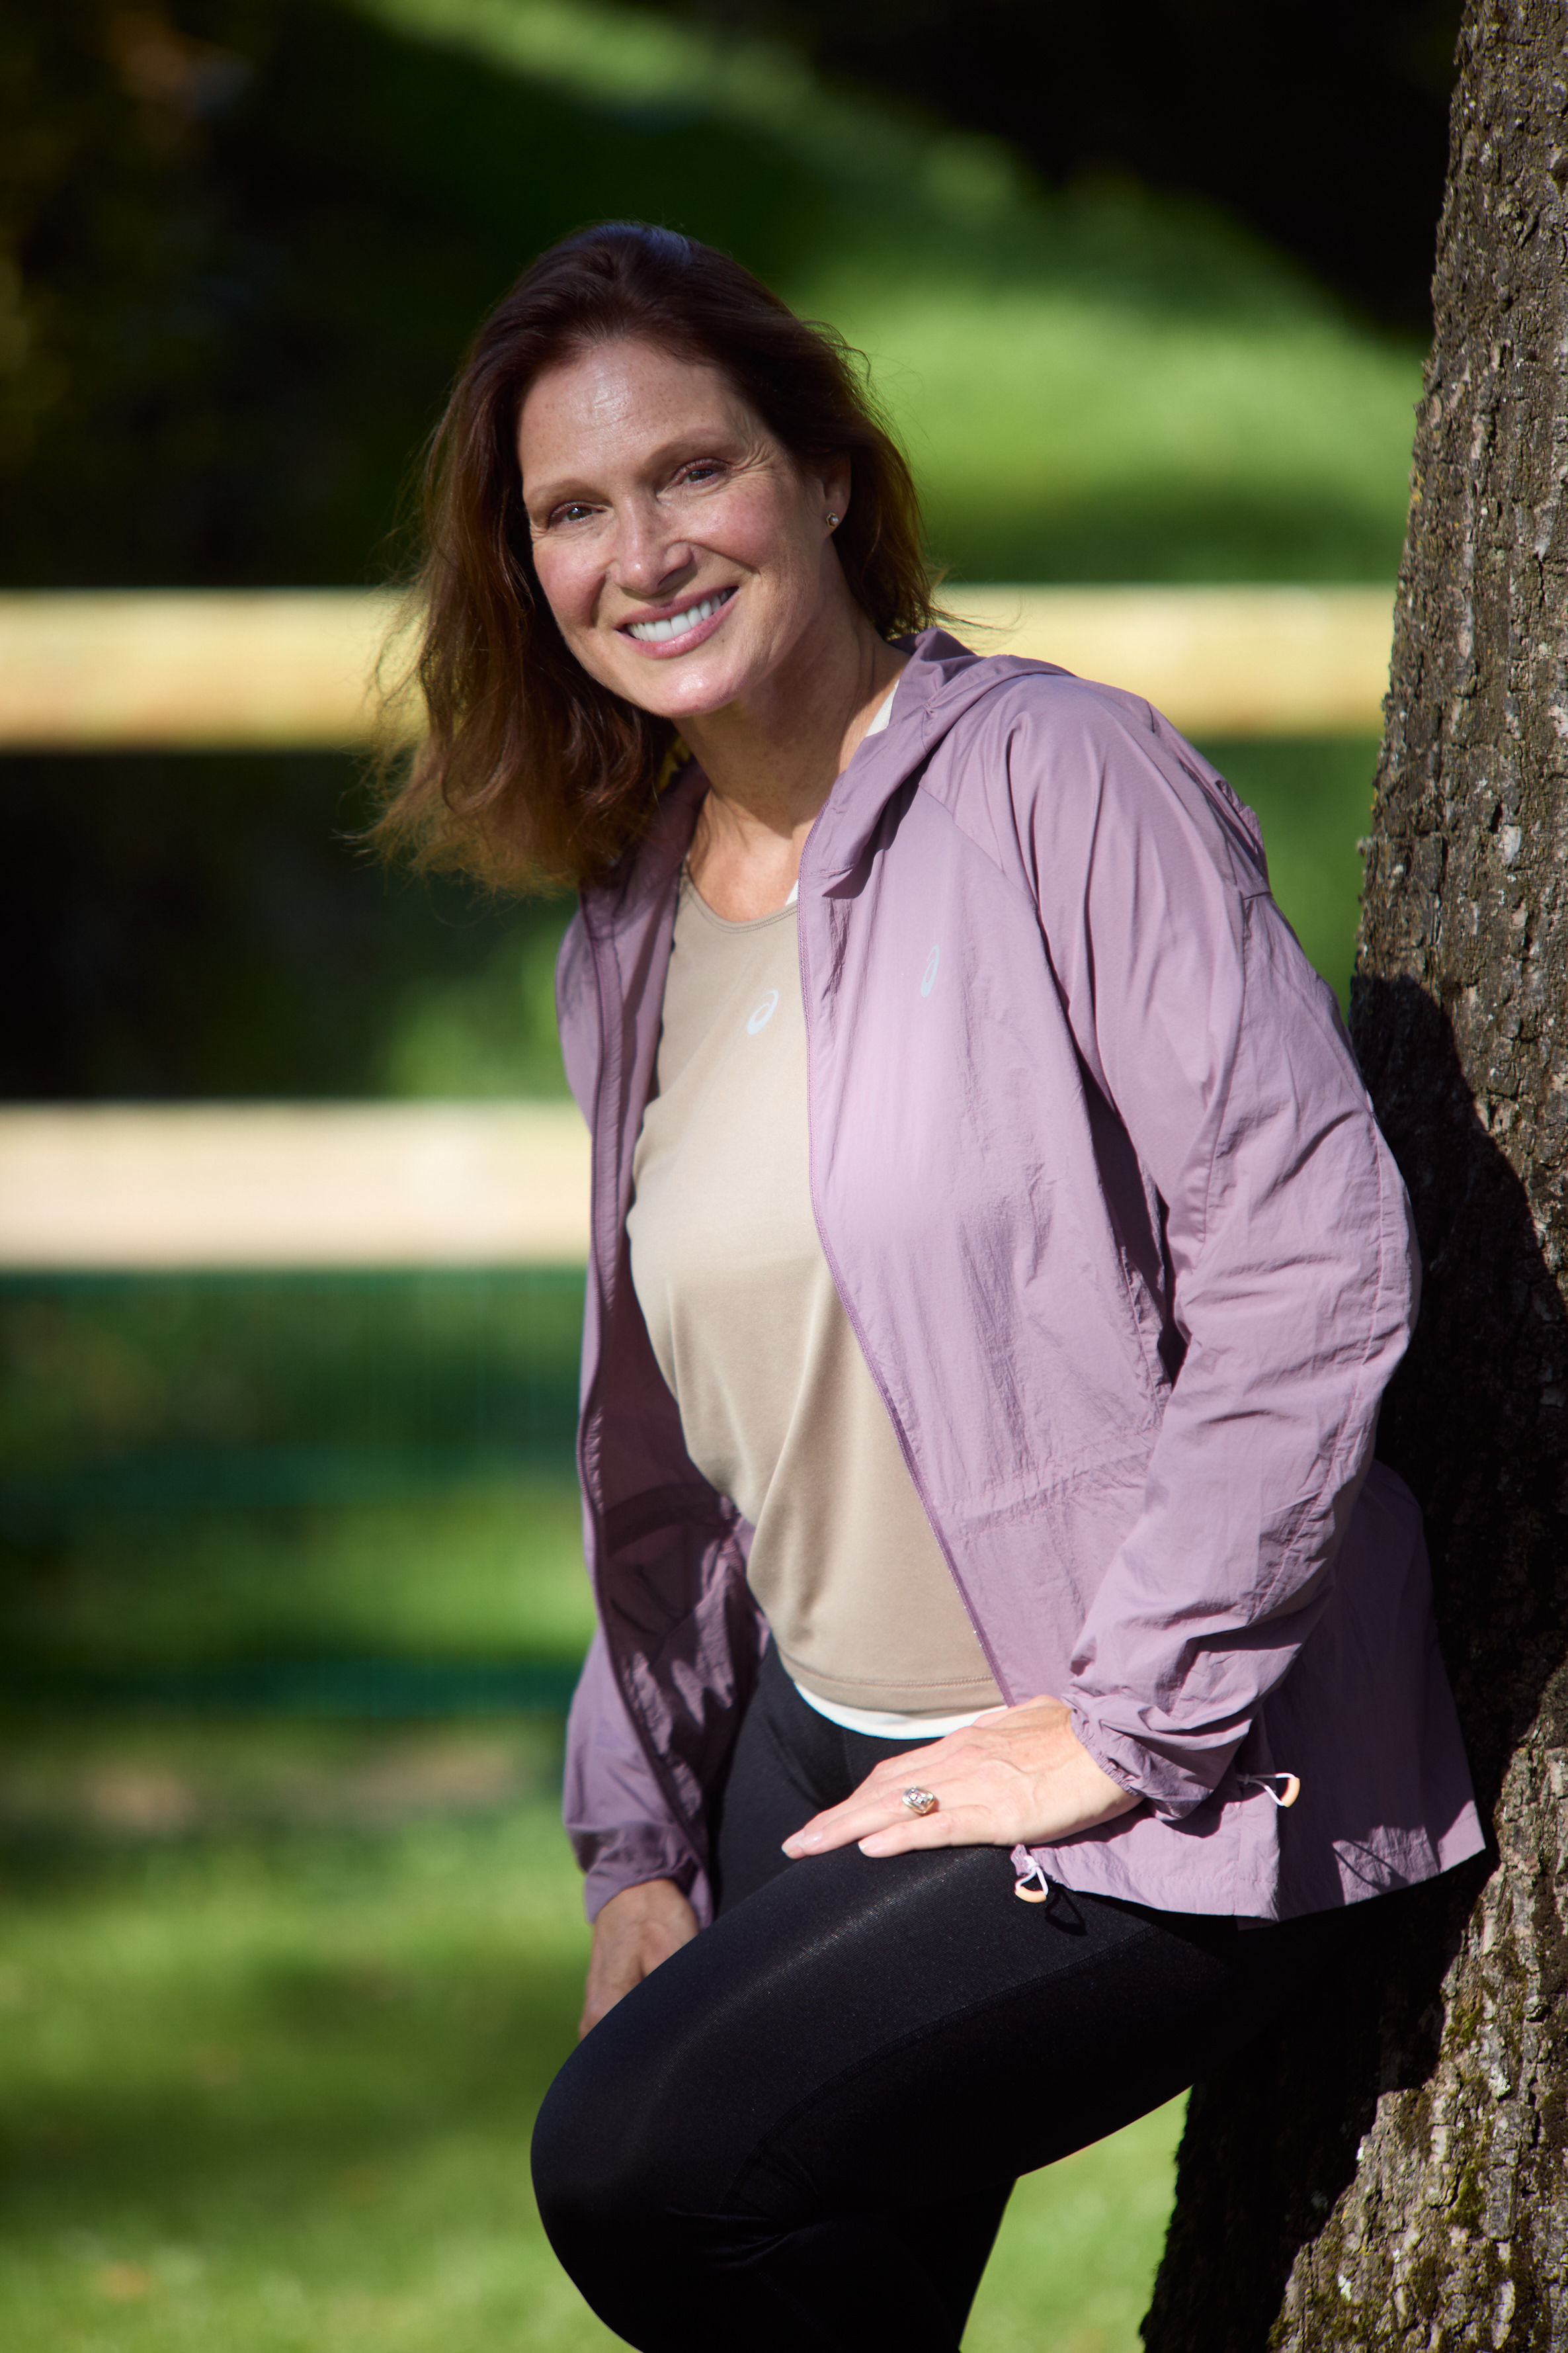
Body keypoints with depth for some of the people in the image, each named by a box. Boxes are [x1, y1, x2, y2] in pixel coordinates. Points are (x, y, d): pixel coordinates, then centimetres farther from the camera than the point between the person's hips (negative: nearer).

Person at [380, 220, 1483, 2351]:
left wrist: (1125, 1722, -18)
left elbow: (1318, 1261, -18)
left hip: (1163, 1789, -7)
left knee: (642, 2157, -24)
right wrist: (640, 1837, 13)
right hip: (828, 1762, 8)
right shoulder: (630, 941, 11)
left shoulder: (1060, 784, -12)